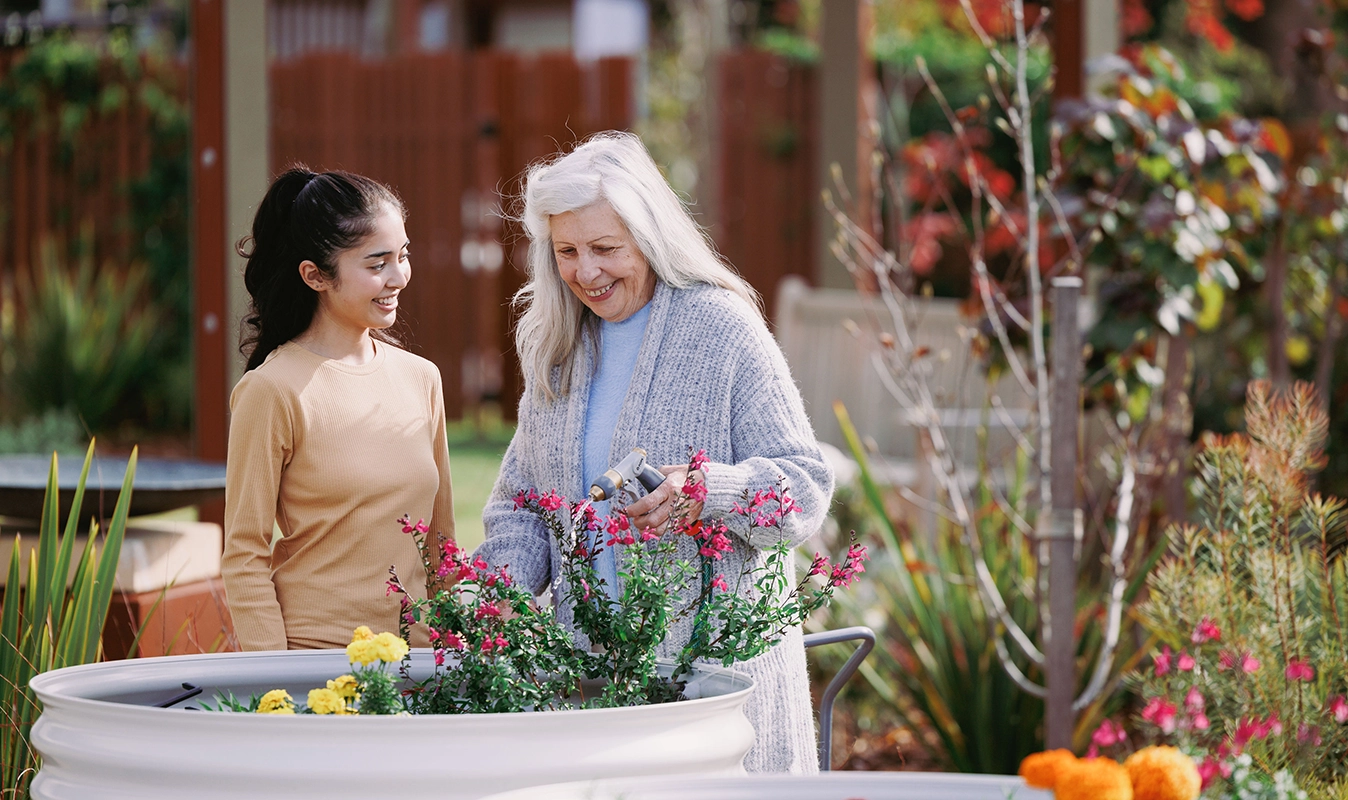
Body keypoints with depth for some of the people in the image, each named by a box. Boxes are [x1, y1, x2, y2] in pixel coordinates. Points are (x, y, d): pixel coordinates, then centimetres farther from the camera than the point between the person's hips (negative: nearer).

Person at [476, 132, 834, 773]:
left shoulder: (723, 330, -6)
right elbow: (520, 501, 17)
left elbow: (807, 486, -8)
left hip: (717, 657, -4)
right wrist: (502, 587, -3)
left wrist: (709, 490, -27)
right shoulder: (553, 346, 12)